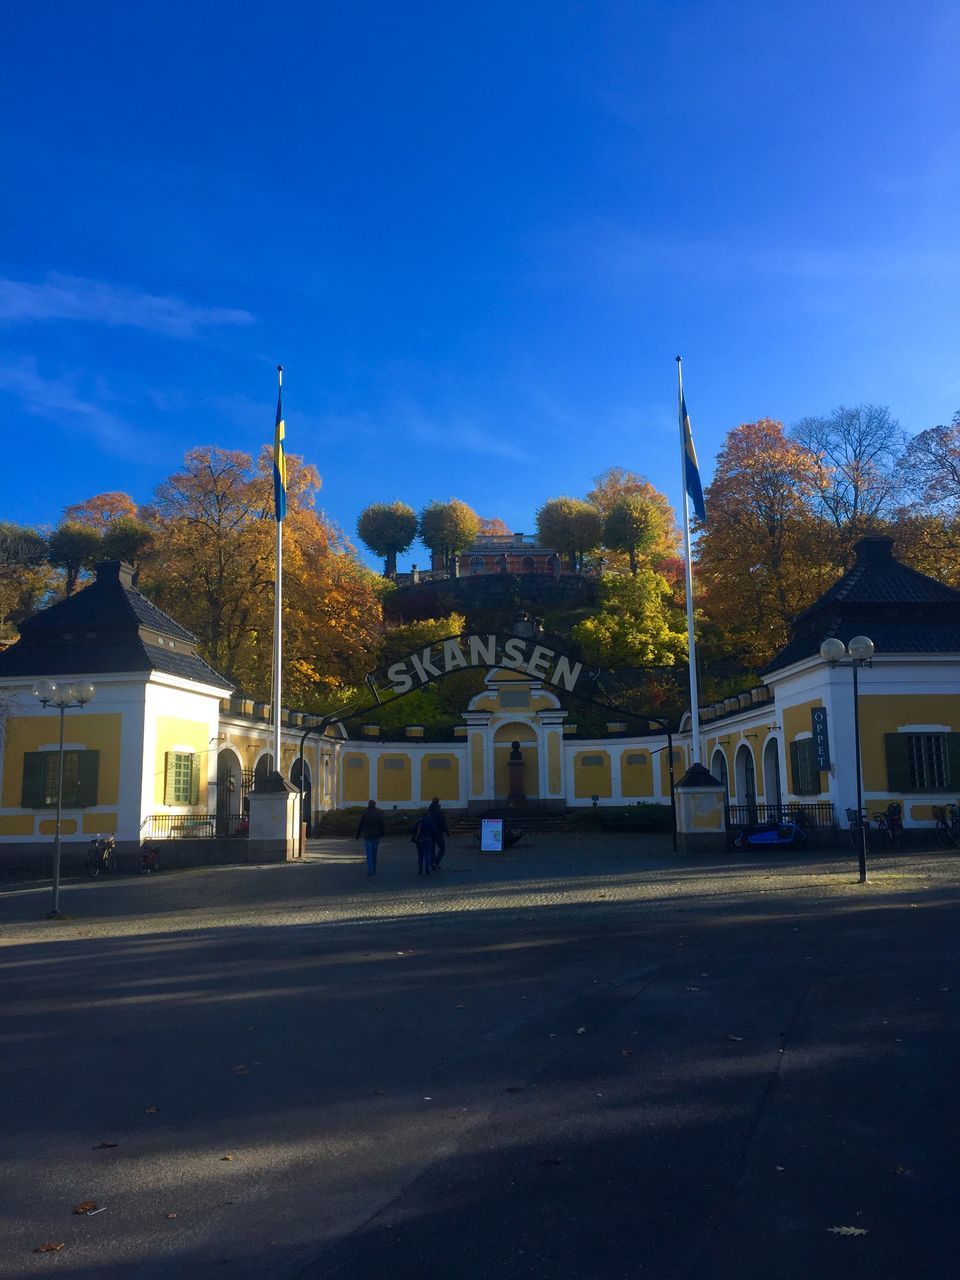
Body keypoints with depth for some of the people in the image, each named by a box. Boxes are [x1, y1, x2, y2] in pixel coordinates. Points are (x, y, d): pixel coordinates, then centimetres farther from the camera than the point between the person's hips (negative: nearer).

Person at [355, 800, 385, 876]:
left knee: (369, 854, -3)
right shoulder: (379, 814, 0)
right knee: (374, 853, 16)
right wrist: (381, 835, 12)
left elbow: (359, 826, -3)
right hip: (376, 836, 2)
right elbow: (382, 826, 1)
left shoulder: (364, 813, -5)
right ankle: (374, 869, 23)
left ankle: (370, 870, -12)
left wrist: (357, 836, 4)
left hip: (367, 836, -2)